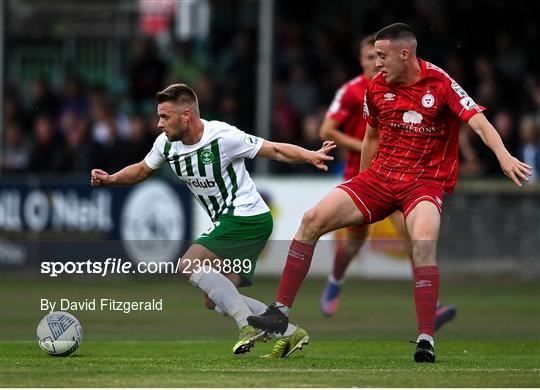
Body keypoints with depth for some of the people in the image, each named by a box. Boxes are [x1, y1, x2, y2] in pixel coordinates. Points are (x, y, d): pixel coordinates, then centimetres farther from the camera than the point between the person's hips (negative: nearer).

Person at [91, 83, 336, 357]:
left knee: (189, 265, -20)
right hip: (228, 222, 9)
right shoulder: (166, 144, 2)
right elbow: (142, 170, 20)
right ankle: (289, 334, 8)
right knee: (214, 300, 6)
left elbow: (275, 150, -15)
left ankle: (250, 324, -20)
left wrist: (310, 156, -30)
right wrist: (110, 179, 2)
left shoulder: (222, 137, -19)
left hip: (248, 216, -9)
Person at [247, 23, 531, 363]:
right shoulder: (377, 86, 4)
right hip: (379, 176, 5)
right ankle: (281, 312, 0)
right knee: (313, 220, -8)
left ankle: (426, 339, -30)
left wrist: (504, 156, -40)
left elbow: (479, 122, -22)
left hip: (426, 180, -5)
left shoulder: (440, 83, -11)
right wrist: (363, 185, 26)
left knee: (424, 242, -34)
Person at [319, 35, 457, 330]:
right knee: (355, 239, 12)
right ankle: (334, 283, 46)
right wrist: (363, 147, -18)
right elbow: (327, 131, -11)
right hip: (360, 175, -2)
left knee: (414, 232, -17)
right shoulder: (351, 92, -9)